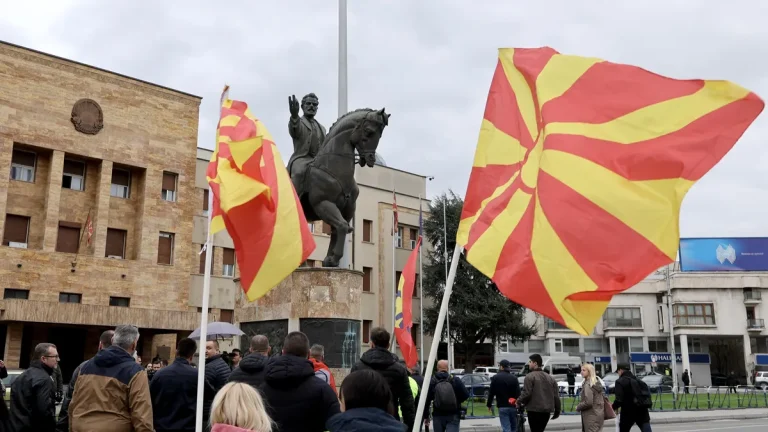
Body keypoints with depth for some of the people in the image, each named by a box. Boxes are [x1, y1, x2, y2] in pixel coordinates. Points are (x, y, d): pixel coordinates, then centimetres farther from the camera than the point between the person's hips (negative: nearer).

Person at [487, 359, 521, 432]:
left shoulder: (496, 378, -3)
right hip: (513, 406, 3)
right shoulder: (514, 377, 4)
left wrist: (489, 404, 9)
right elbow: (518, 392, 0)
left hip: (502, 406, -3)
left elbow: (491, 392, -2)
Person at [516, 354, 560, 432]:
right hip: (546, 411, 7)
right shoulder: (550, 377, 14)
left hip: (534, 410, -7)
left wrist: (518, 402, -1)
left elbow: (526, 393, -17)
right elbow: (556, 396, 12)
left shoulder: (530, 376, -8)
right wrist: (557, 410, 19)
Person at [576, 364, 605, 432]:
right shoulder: (597, 383, 11)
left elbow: (588, 402, -22)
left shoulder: (587, 385, -17)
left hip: (591, 416, -9)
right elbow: (603, 398, 17)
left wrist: (578, 407, -7)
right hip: (599, 414, 9)